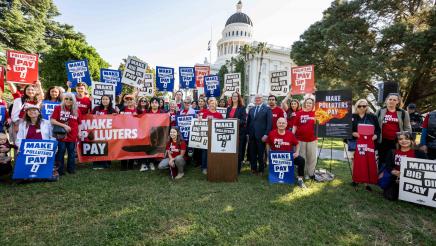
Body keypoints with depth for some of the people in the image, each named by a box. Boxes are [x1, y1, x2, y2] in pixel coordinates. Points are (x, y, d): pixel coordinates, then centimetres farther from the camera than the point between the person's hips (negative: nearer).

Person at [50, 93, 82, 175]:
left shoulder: (77, 110, 6)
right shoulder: (58, 108, -1)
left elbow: (79, 123, 11)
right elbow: (52, 121, -9)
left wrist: (79, 133, 4)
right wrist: (64, 125, -17)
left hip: (73, 136, 2)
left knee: (72, 153, 12)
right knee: (60, 153, 5)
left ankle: (71, 169, 25)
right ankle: (59, 170, 17)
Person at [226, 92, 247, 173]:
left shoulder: (242, 108, 1)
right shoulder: (229, 108, 16)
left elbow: (243, 120, -7)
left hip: (239, 131, -4)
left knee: (238, 150, 0)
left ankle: (237, 169, 10)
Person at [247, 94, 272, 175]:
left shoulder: (267, 109, 0)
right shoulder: (251, 110, 15)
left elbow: (269, 123, -6)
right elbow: (248, 122, 15)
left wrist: (266, 134, -13)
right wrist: (248, 133, 6)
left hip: (261, 136, -4)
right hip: (252, 135, 4)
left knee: (261, 154, 4)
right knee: (252, 154, 7)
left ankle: (261, 170, 18)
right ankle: (253, 169, 21)